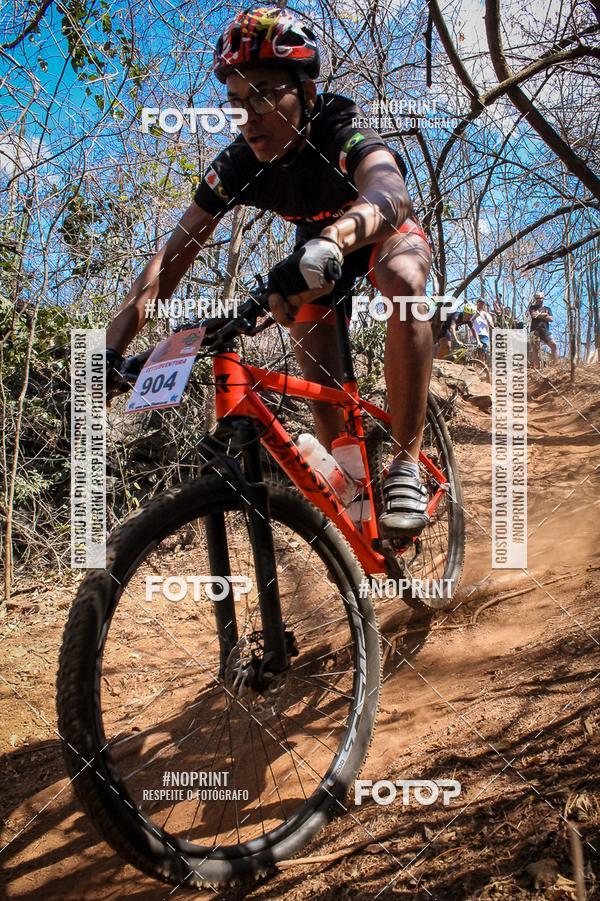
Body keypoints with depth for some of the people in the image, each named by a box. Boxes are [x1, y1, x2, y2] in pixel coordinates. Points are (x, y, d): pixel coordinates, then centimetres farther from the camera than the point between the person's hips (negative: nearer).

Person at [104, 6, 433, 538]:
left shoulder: (346, 141, -37)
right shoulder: (238, 166, -25)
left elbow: (389, 196, -61)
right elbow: (170, 260, -27)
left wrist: (329, 242, -83)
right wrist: (111, 351, -38)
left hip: (385, 235, -4)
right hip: (317, 248, 5)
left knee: (403, 282, -39)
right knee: (322, 389, -10)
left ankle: (406, 466, -34)